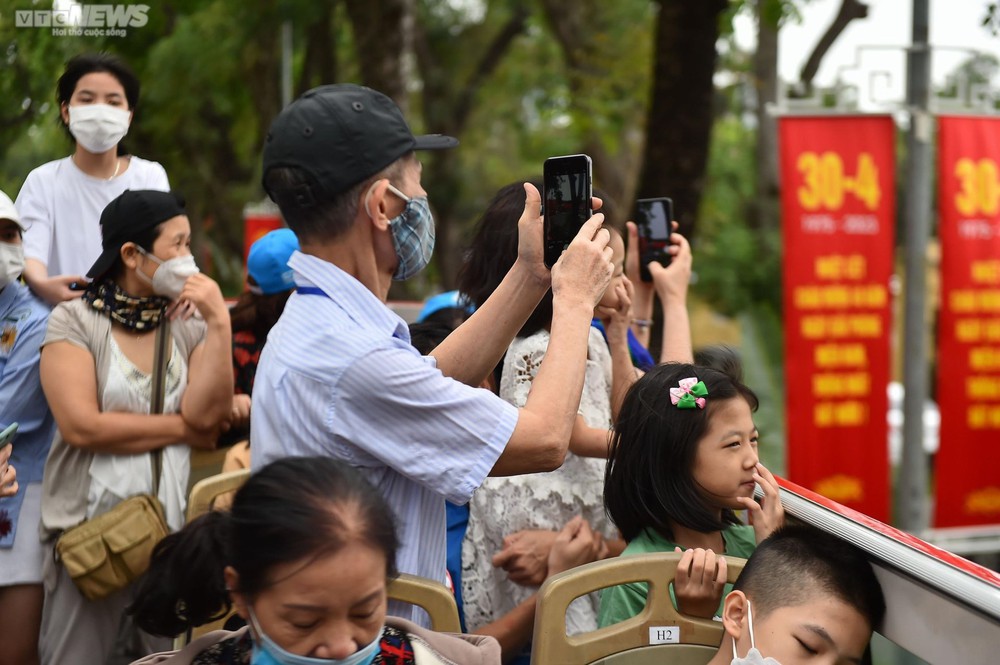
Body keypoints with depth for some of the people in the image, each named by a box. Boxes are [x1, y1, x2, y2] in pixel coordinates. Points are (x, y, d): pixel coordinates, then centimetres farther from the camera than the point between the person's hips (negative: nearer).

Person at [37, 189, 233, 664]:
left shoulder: (190, 326, 4)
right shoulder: (73, 321, -5)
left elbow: (207, 417, -9)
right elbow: (81, 426, -15)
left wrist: (219, 324, -13)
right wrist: (182, 428, -8)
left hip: (175, 529, 3)